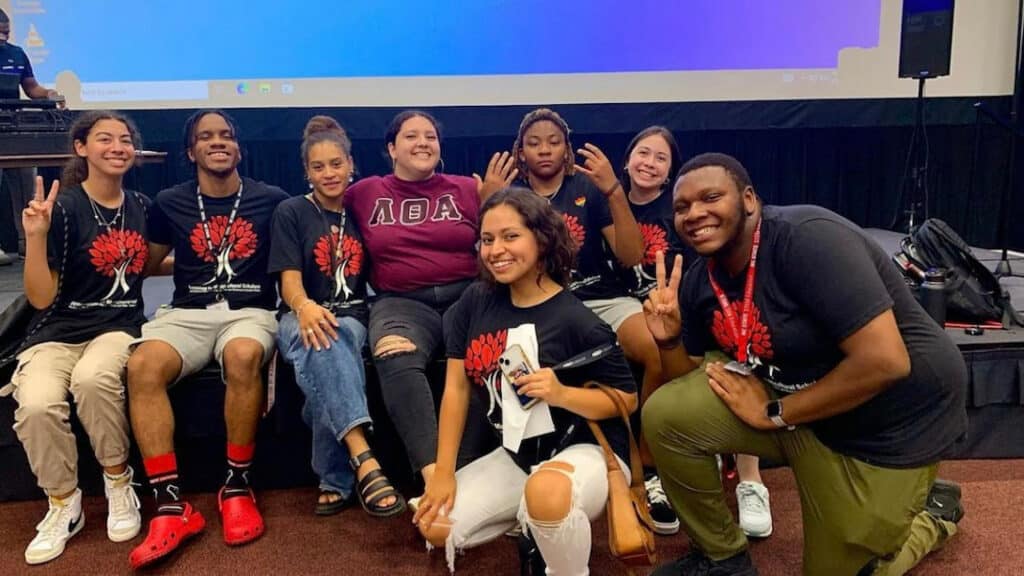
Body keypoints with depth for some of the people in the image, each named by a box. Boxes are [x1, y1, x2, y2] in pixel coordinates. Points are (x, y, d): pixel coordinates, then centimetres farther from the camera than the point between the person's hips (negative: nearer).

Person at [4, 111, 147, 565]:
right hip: (58, 332, -1)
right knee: (36, 405, -32)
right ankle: (64, 504, -3)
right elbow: (41, 299, -9)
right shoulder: (63, 208, -8)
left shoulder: (141, 206, 8)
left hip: (118, 326, 2)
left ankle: (119, 484, -11)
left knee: (93, 378, -35)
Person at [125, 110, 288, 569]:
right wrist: (190, 262, 14)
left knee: (242, 356, -38)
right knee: (143, 364, -31)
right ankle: (170, 505, -27)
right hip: (187, 313, 2)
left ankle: (237, 486, -20)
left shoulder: (271, 200, 8)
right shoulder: (169, 203, 13)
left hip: (250, 312, -2)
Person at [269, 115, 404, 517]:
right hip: (301, 319, -1)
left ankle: (335, 480, -28)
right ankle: (364, 461, -52)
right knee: (320, 344, -40)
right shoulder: (291, 212, 6)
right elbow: (289, 279, -7)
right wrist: (305, 306, -29)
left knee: (326, 360, -36)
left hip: (351, 318, 2)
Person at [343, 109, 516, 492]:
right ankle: (433, 472, -44)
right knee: (395, 358, -37)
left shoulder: (466, 189, 16)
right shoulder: (365, 193, 16)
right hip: (402, 301, 0)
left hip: (468, 294, 1)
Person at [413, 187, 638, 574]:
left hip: (586, 450, -6)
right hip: (517, 454, 7)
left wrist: (561, 394, -28)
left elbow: (627, 398, -11)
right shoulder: (475, 303, -4)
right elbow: (456, 386, -1)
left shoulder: (576, 320, -19)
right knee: (434, 525, -1)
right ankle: (534, 523, 19)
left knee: (546, 491, -40)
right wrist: (443, 471, -3)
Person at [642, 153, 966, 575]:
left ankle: (931, 513, 34)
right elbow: (687, 382, 4)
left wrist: (774, 413, -22)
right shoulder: (700, 281, -4)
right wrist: (668, 340, -17)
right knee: (665, 414, -13)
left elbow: (884, 361, -32)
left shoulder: (807, 238, -27)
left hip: (891, 421, -6)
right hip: (790, 393, 6)